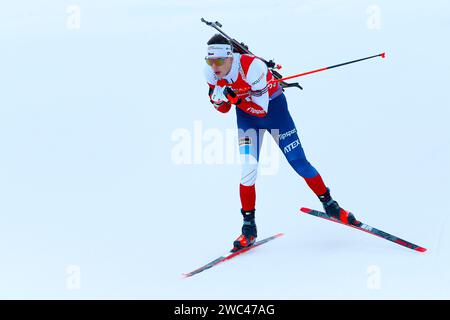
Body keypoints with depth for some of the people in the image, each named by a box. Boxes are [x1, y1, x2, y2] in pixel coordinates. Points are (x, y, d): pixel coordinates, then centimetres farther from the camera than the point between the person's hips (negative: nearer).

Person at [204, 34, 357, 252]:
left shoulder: (252, 66, -36)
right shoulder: (211, 73, -19)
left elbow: (262, 109, -33)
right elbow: (222, 109, -5)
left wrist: (235, 96, -42)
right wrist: (219, 98, -27)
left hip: (272, 107, -3)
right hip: (246, 116, 4)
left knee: (299, 162, 0)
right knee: (248, 169, -10)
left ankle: (329, 204, 21)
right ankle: (249, 227, 0)